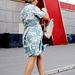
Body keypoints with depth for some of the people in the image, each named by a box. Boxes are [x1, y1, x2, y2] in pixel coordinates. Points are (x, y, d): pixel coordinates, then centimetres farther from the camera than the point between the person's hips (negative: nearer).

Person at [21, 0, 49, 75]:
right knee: (32, 59, -10)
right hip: (33, 36, -9)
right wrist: (44, 11, 15)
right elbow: (46, 17, -6)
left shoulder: (23, 10, 19)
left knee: (40, 57, 11)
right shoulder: (33, 7, -7)